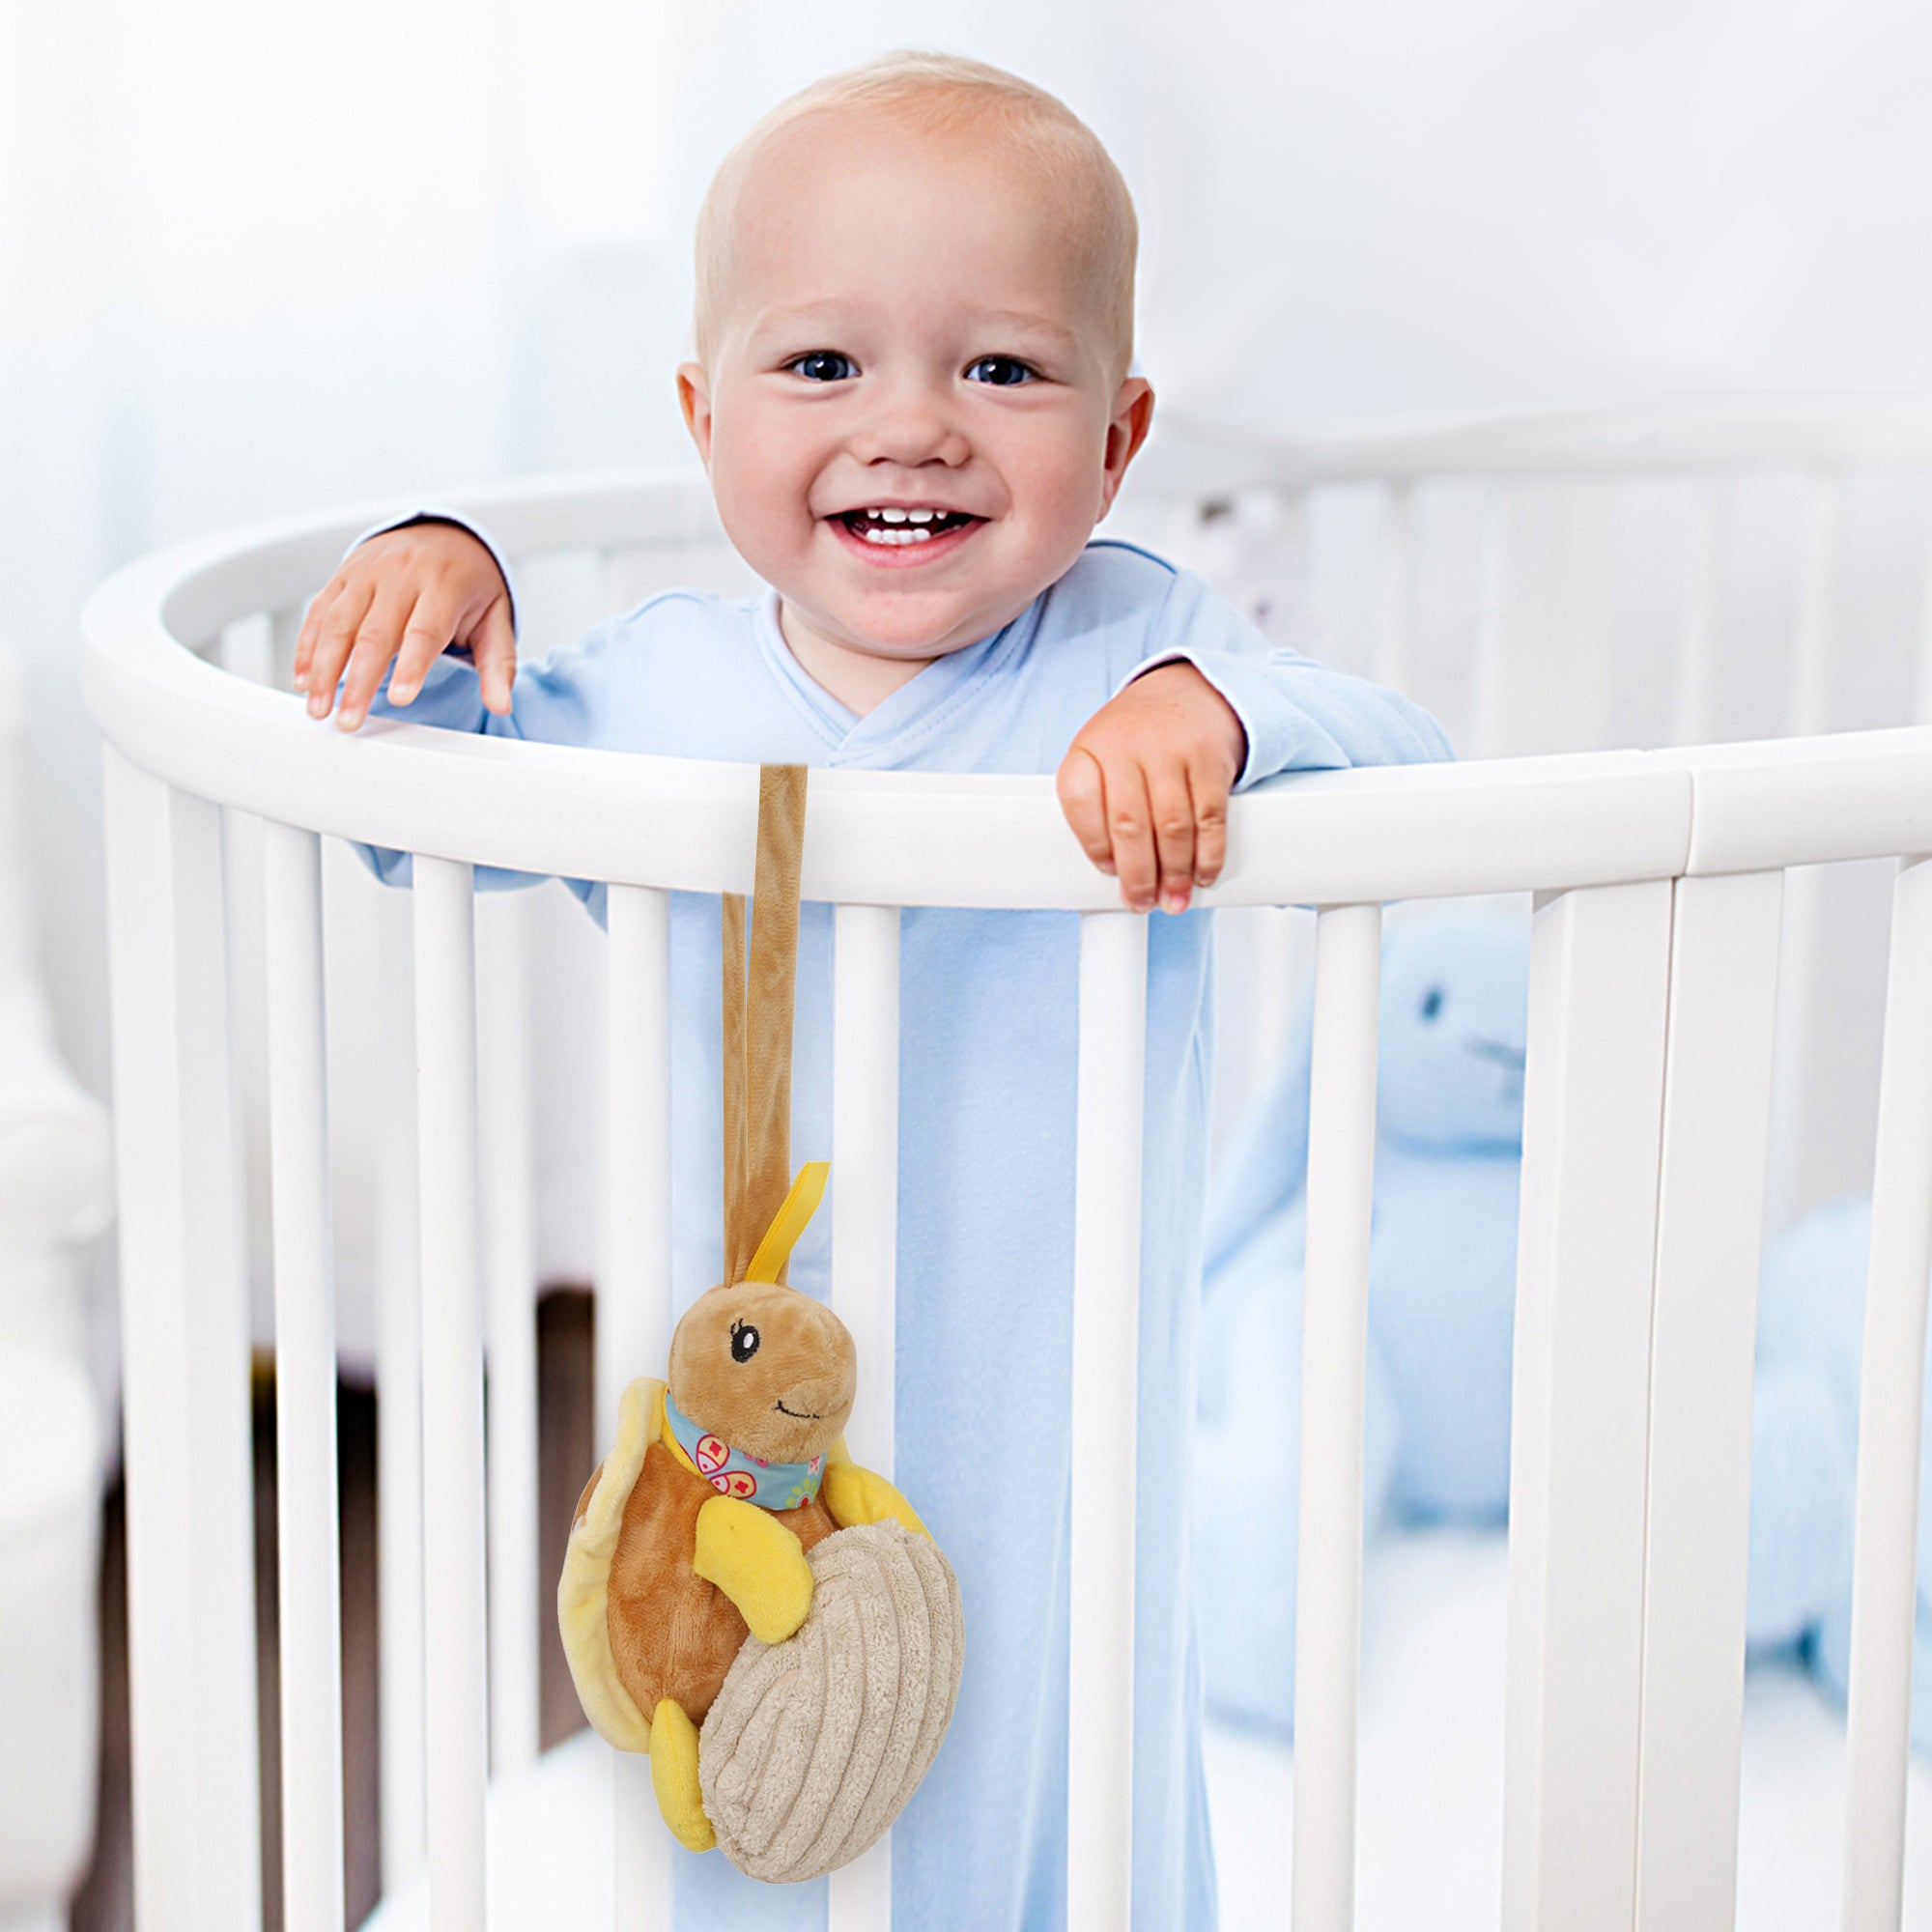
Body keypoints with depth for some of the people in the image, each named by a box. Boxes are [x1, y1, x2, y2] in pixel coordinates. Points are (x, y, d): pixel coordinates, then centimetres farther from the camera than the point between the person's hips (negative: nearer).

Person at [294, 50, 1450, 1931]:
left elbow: (1411, 773, -20)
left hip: (1048, 1444, -2)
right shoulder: (651, 686, -3)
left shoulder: (1132, 652, -10)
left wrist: (1215, 714, -39)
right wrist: (431, 581, -8)